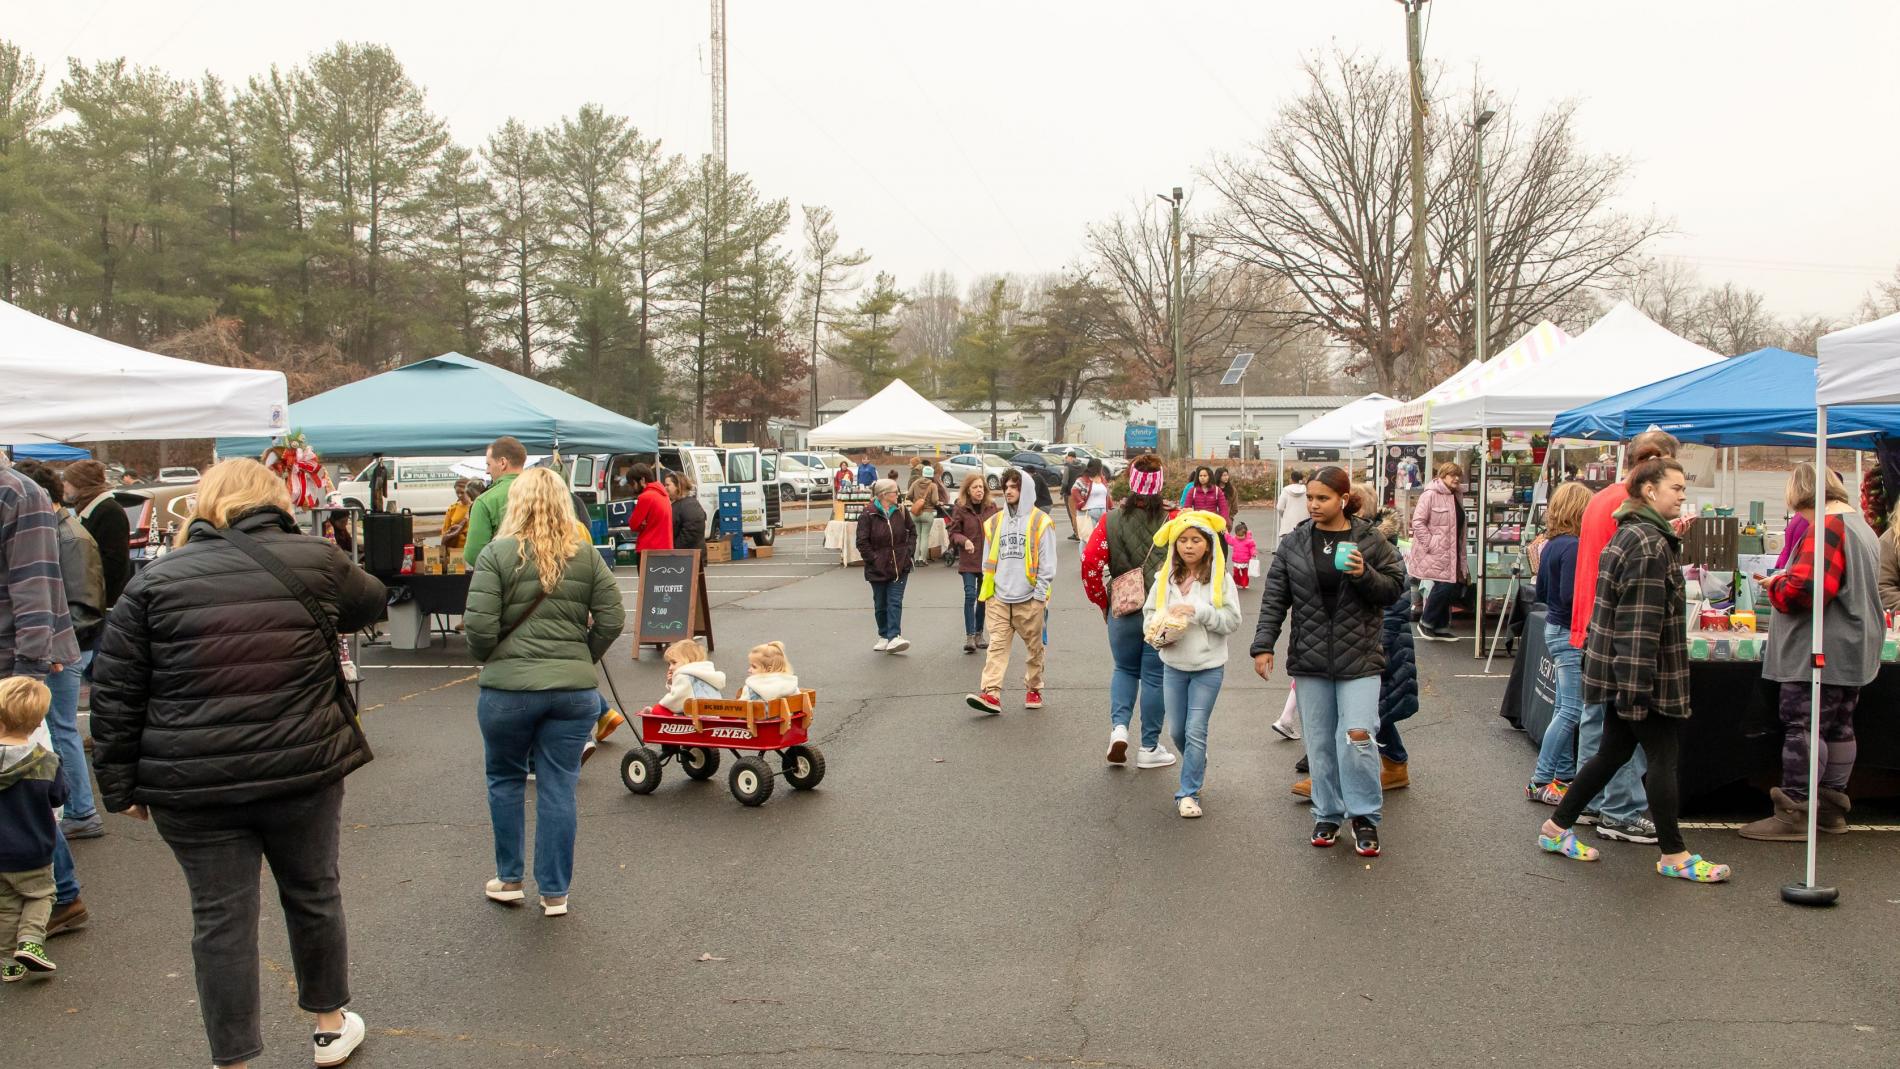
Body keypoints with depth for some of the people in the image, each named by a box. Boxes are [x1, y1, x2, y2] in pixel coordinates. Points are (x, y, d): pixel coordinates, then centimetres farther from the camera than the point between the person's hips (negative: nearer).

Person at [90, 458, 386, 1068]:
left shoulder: (155, 580, 0)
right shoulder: (314, 561, -1)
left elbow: (115, 693, 0)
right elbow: (370, 604, 19)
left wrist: (121, 784, 7)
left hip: (194, 786, 0)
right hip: (303, 769, 0)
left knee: (221, 917, 9)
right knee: (313, 895, 18)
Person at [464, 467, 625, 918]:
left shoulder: (497, 554, -7)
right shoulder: (587, 556, 3)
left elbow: (479, 626, -12)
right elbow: (612, 619, 0)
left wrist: (488, 660, 7)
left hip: (508, 689, -2)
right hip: (575, 690, 2)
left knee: (505, 780, 19)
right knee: (559, 788, 9)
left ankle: (509, 879, 28)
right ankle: (554, 893, 16)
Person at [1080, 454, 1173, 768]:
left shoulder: (1111, 521, -6)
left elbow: (1090, 564, -8)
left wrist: (1102, 601, 6)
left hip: (1123, 610, 1)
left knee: (1124, 669, 21)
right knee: (1155, 677, 9)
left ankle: (1119, 726, 2)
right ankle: (1149, 747, 16)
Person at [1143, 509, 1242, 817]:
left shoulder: (1220, 578, -6)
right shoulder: (1165, 578, 2)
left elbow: (1233, 620, -10)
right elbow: (1149, 615, 5)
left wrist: (1200, 611, -21)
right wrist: (1162, 631, -15)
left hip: (1208, 667, -3)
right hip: (1173, 665, 4)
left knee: (1196, 731, -3)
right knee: (1177, 730, 13)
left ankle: (1188, 793, 7)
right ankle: (1197, 767, 41)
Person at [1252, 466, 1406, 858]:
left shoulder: (1370, 540, -1)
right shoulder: (1294, 544, 3)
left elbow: (1394, 588, 3)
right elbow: (1274, 597, 4)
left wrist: (1364, 575, -16)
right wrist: (1263, 645, -3)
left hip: (1359, 656, -2)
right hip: (1309, 659, 2)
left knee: (1357, 735, -11)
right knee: (1320, 742, 8)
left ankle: (1364, 816, 8)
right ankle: (1328, 815, 24)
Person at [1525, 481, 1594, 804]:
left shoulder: (1550, 545, 10)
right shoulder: (1572, 547, -18)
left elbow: (1541, 593, 16)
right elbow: (1571, 595, -23)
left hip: (1554, 629, 10)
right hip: (1570, 635, -10)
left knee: (1564, 708, 15)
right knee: (1572, 710, -5)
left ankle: (1565, 774, 23)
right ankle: (1540, 782, -2)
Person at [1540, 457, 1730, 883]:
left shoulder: (1632, 534, 14)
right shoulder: (1649, 544, -17)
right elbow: (1641, 622, -23)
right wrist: (1638, 686, -25)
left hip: (1619, 670, 10)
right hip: (1639, 672, -10)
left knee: (1613, 752, 16)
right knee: (1663, 759, 0)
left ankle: (1557, 827, 22)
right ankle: (1673, 855, 9)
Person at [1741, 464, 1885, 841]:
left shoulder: (1827, 526, -17)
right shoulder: (1862, 527, 17)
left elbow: (1805, 588, -26)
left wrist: (1776, 585, -7)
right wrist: (1788, 583, 19)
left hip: (1821, 652, -10)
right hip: (1854, 651, 10)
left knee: (1802, 726, -7)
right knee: (1839, 726, 14)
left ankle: (1794, 814, -6)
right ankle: (1832, 807, 22)